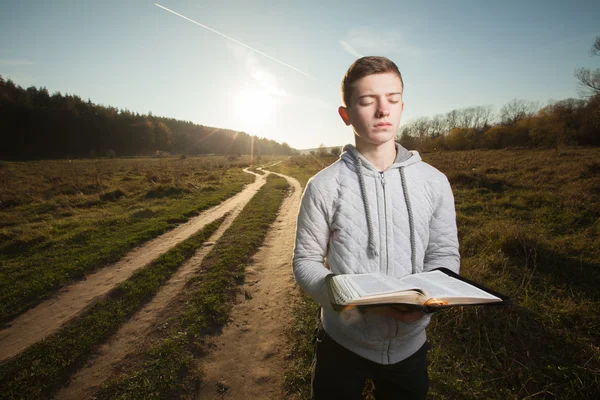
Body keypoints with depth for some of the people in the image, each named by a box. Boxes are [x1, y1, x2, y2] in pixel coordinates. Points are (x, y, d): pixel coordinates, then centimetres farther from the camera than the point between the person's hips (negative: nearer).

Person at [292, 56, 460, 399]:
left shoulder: (434, 182, -6)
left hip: (409, 344, 3)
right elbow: (306, 262, -9)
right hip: (342, 344, -2)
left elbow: (445, 254, 0)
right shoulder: (324, 185, -13)